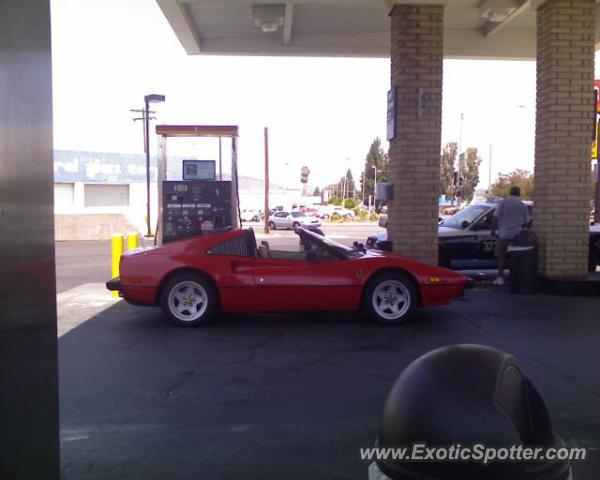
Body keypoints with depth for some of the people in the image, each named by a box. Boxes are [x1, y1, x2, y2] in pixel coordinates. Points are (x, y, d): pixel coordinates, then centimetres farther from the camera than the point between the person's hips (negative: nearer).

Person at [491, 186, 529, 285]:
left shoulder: (503, 202, -3)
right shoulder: (523, 205, 4)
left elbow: (496, 217, -7)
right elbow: (526, 221, 7)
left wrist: (494, 229, 2)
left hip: (504, 233, -2)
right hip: (517, 235, 2)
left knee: (501, 256, 5)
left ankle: (500, 278, 1)